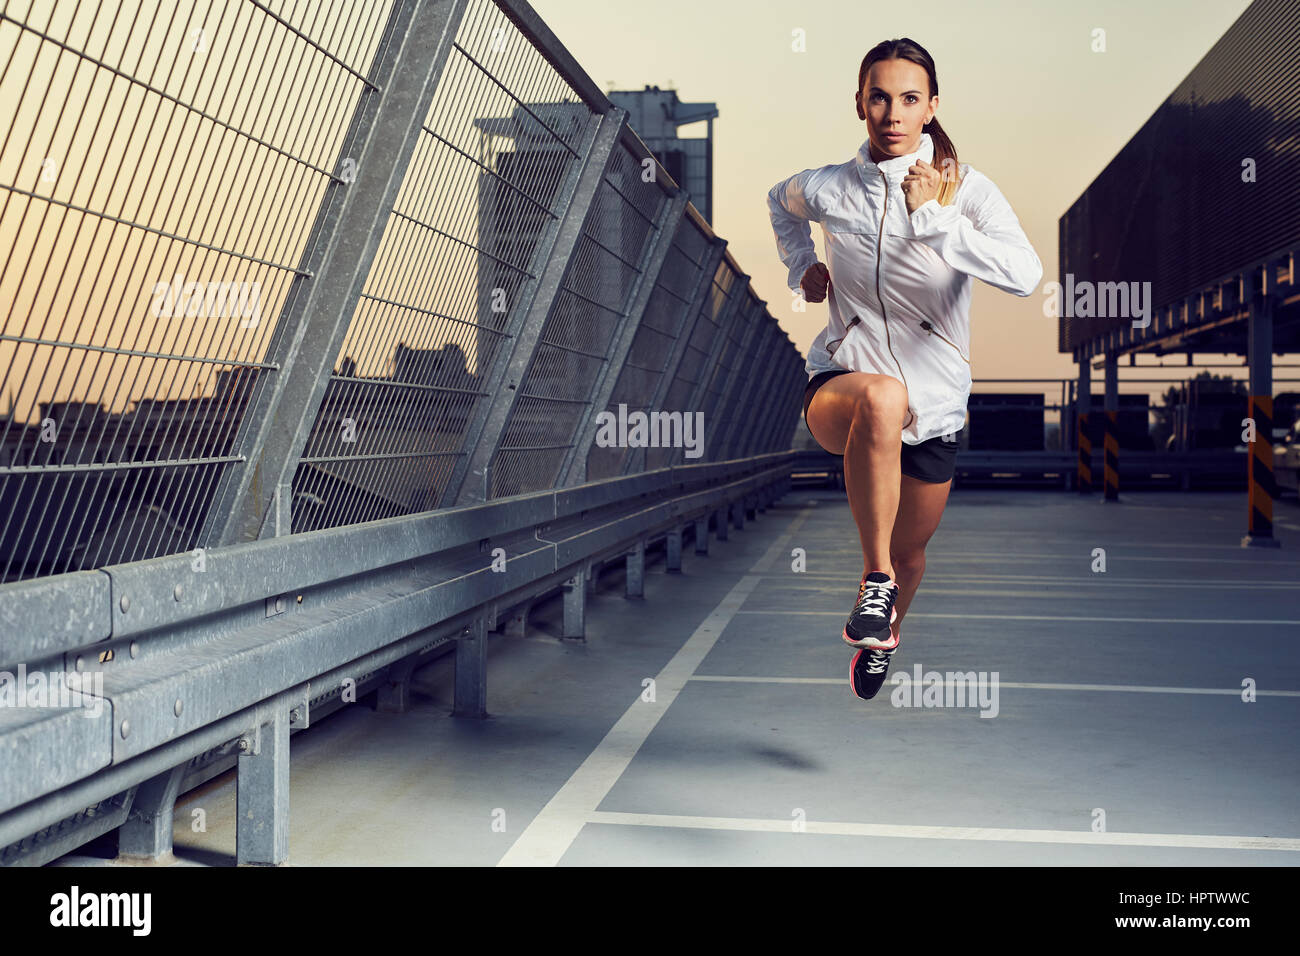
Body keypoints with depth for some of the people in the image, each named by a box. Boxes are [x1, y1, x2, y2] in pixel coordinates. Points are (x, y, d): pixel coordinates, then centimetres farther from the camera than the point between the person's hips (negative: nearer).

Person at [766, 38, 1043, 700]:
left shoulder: (967, 189, -10)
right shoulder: (827, 188, -4)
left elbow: (1025, 274, -27)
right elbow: (780, 200, 22)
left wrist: (932, 217, -28)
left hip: (933, 404, 1)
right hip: (840, 380, -1)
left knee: (911, 552, 16)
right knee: (881, 397, -40)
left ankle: (883, 632, 53)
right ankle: (875, 579, -26)